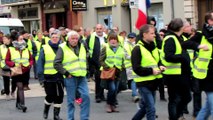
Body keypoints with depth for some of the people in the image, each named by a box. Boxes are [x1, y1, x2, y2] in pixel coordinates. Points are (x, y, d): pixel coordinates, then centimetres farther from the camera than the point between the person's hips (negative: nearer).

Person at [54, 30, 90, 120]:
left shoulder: (82, 47, 12)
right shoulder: (62, 48, -5)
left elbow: (86, 60, 27)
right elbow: (56, 64, -8)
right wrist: (66, 73, -11)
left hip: (82, 77, 4)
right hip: (70, 77, -4)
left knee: (86, 96, -4)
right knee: (71, 100, 3)